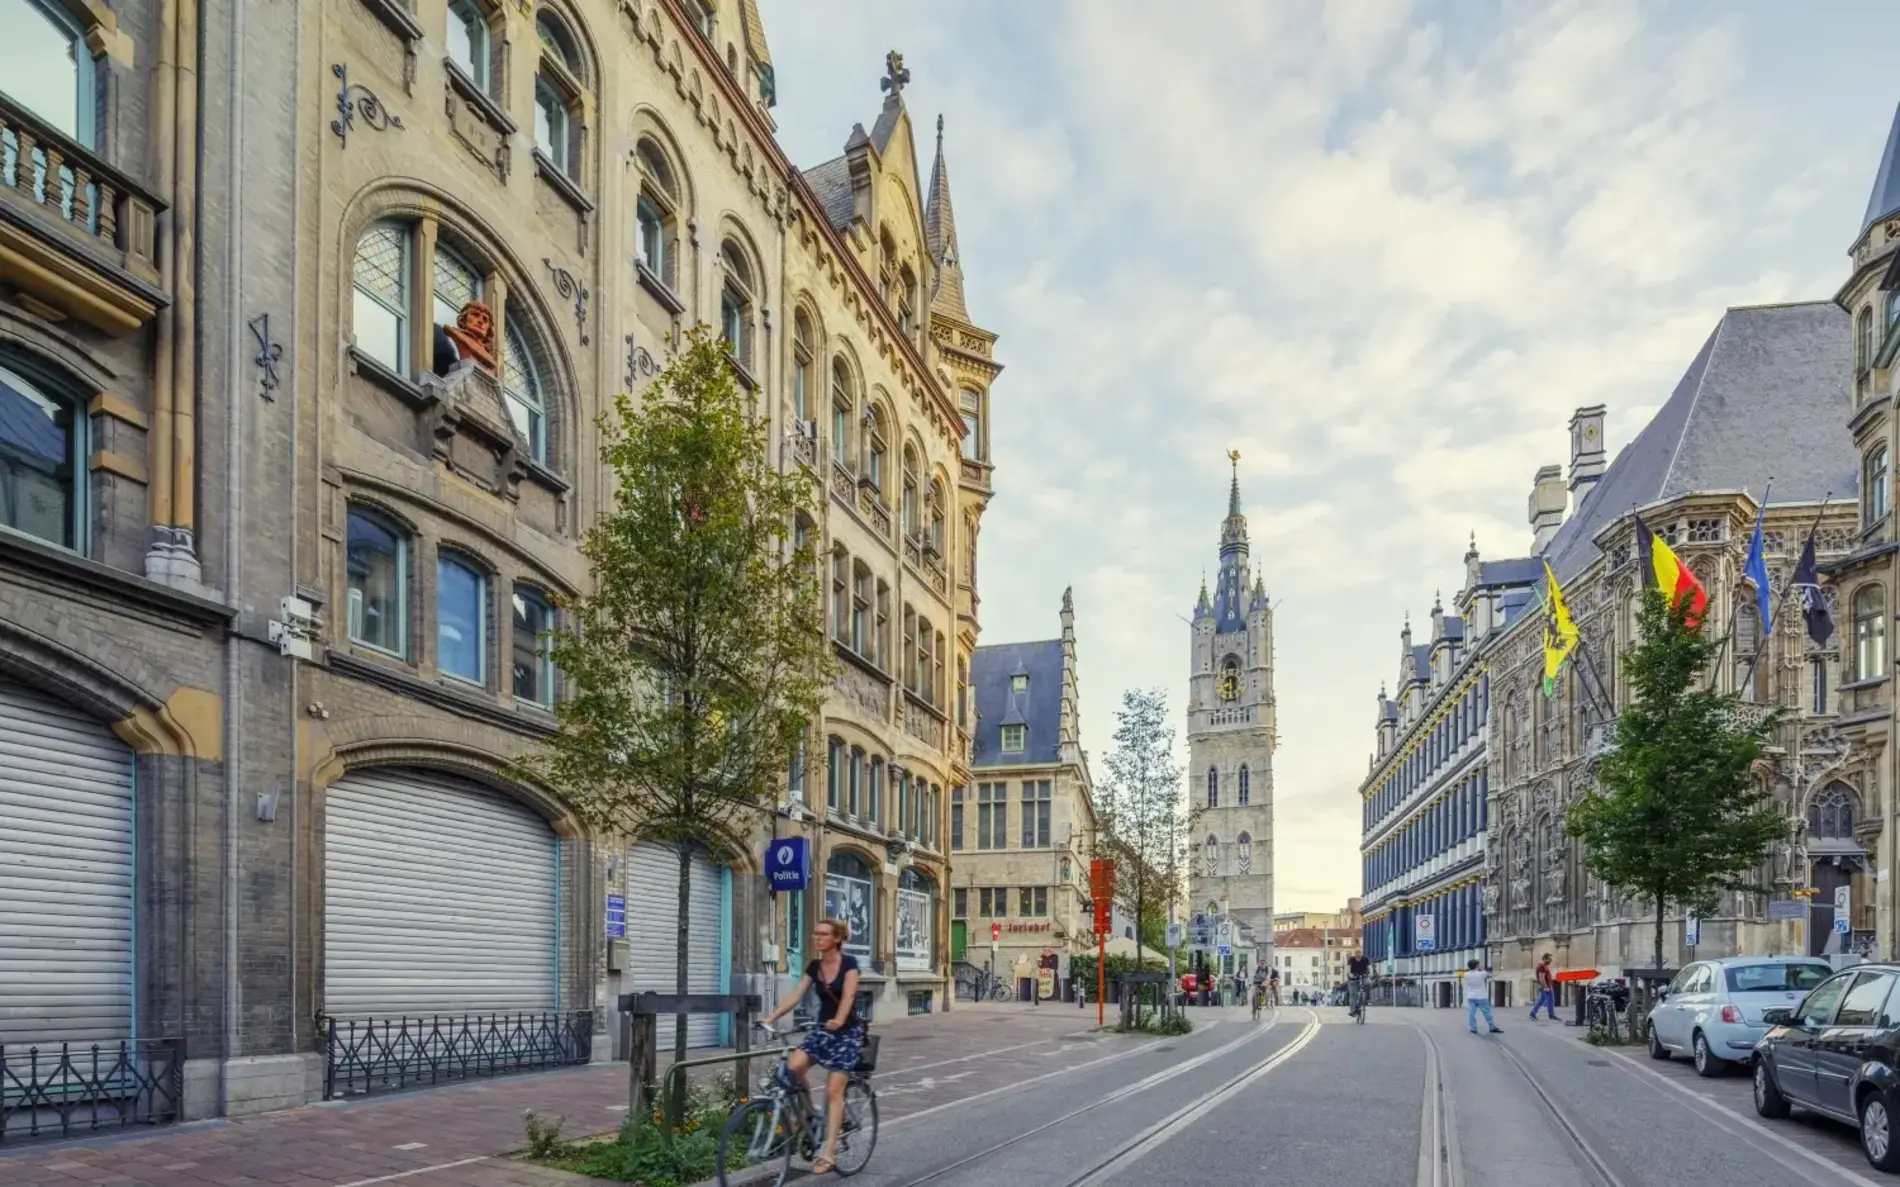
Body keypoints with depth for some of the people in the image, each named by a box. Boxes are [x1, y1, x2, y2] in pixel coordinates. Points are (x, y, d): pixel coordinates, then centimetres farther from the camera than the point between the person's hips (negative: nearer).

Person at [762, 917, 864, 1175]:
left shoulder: (849, 962, -12)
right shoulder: (814, 967, 3)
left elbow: (848, 995, -24)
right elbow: (796, 995, -2)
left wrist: (838, 1020, -42)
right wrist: (771, 1017, -15)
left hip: (847, 1031, -5)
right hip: (822, 1028, 5)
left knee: (834, 1090, -10)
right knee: (793, 1065, -20)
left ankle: (828, 1154, -6)